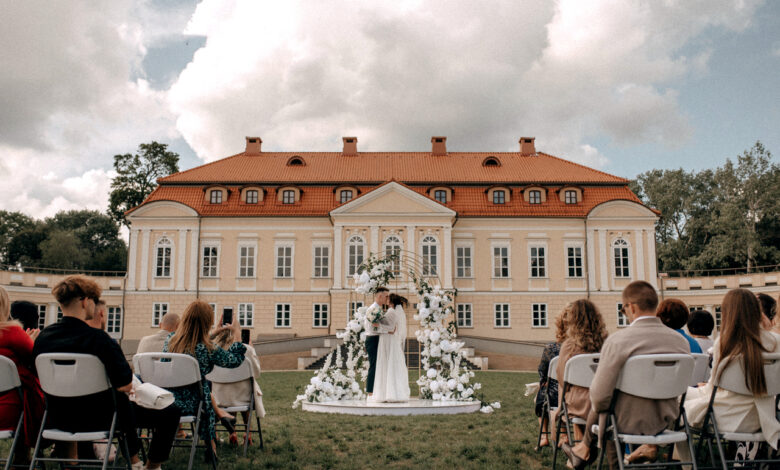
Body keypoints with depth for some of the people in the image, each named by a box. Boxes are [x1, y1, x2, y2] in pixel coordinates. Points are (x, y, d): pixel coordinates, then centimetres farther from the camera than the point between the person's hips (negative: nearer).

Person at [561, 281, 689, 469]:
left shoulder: (617, 340, -22)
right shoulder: (681, 341, -6)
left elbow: (600, 395, -23)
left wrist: (597, 407, 0)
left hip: (628, 423, -5)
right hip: (664, 422, 5)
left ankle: (586, 450, 43)